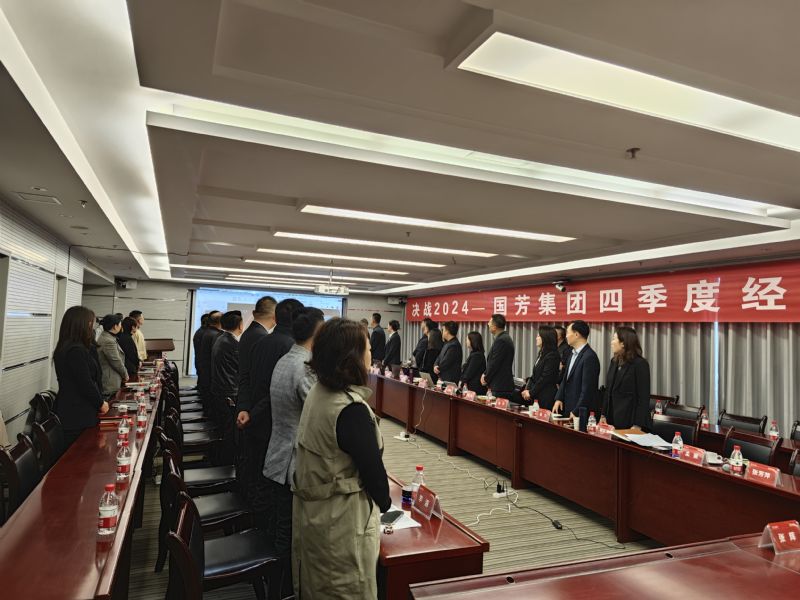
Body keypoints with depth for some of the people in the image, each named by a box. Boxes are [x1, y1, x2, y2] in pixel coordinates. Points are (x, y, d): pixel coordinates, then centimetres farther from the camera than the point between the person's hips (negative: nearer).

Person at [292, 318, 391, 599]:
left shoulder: (317, 393, -2)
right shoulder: (352, 409, -27)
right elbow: (372, 467, -19)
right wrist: (385, 503, 1)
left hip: (311, 511, 8)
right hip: (342, 522, -8)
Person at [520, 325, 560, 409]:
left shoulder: (552, 356, -13)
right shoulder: (541, 354, 14)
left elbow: (545, 378, -17)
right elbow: (534, 375, 14)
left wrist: (531, 393, -12)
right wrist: (527, 389, 0)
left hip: (547, 398, -8)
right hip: (537, 396, 8)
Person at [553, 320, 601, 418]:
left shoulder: (590, 357, -19)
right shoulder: (573, 354, 10)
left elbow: (587, 389, -20)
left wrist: (576, 412, -18)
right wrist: (558, 399, 6)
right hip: (567, 409, 8)